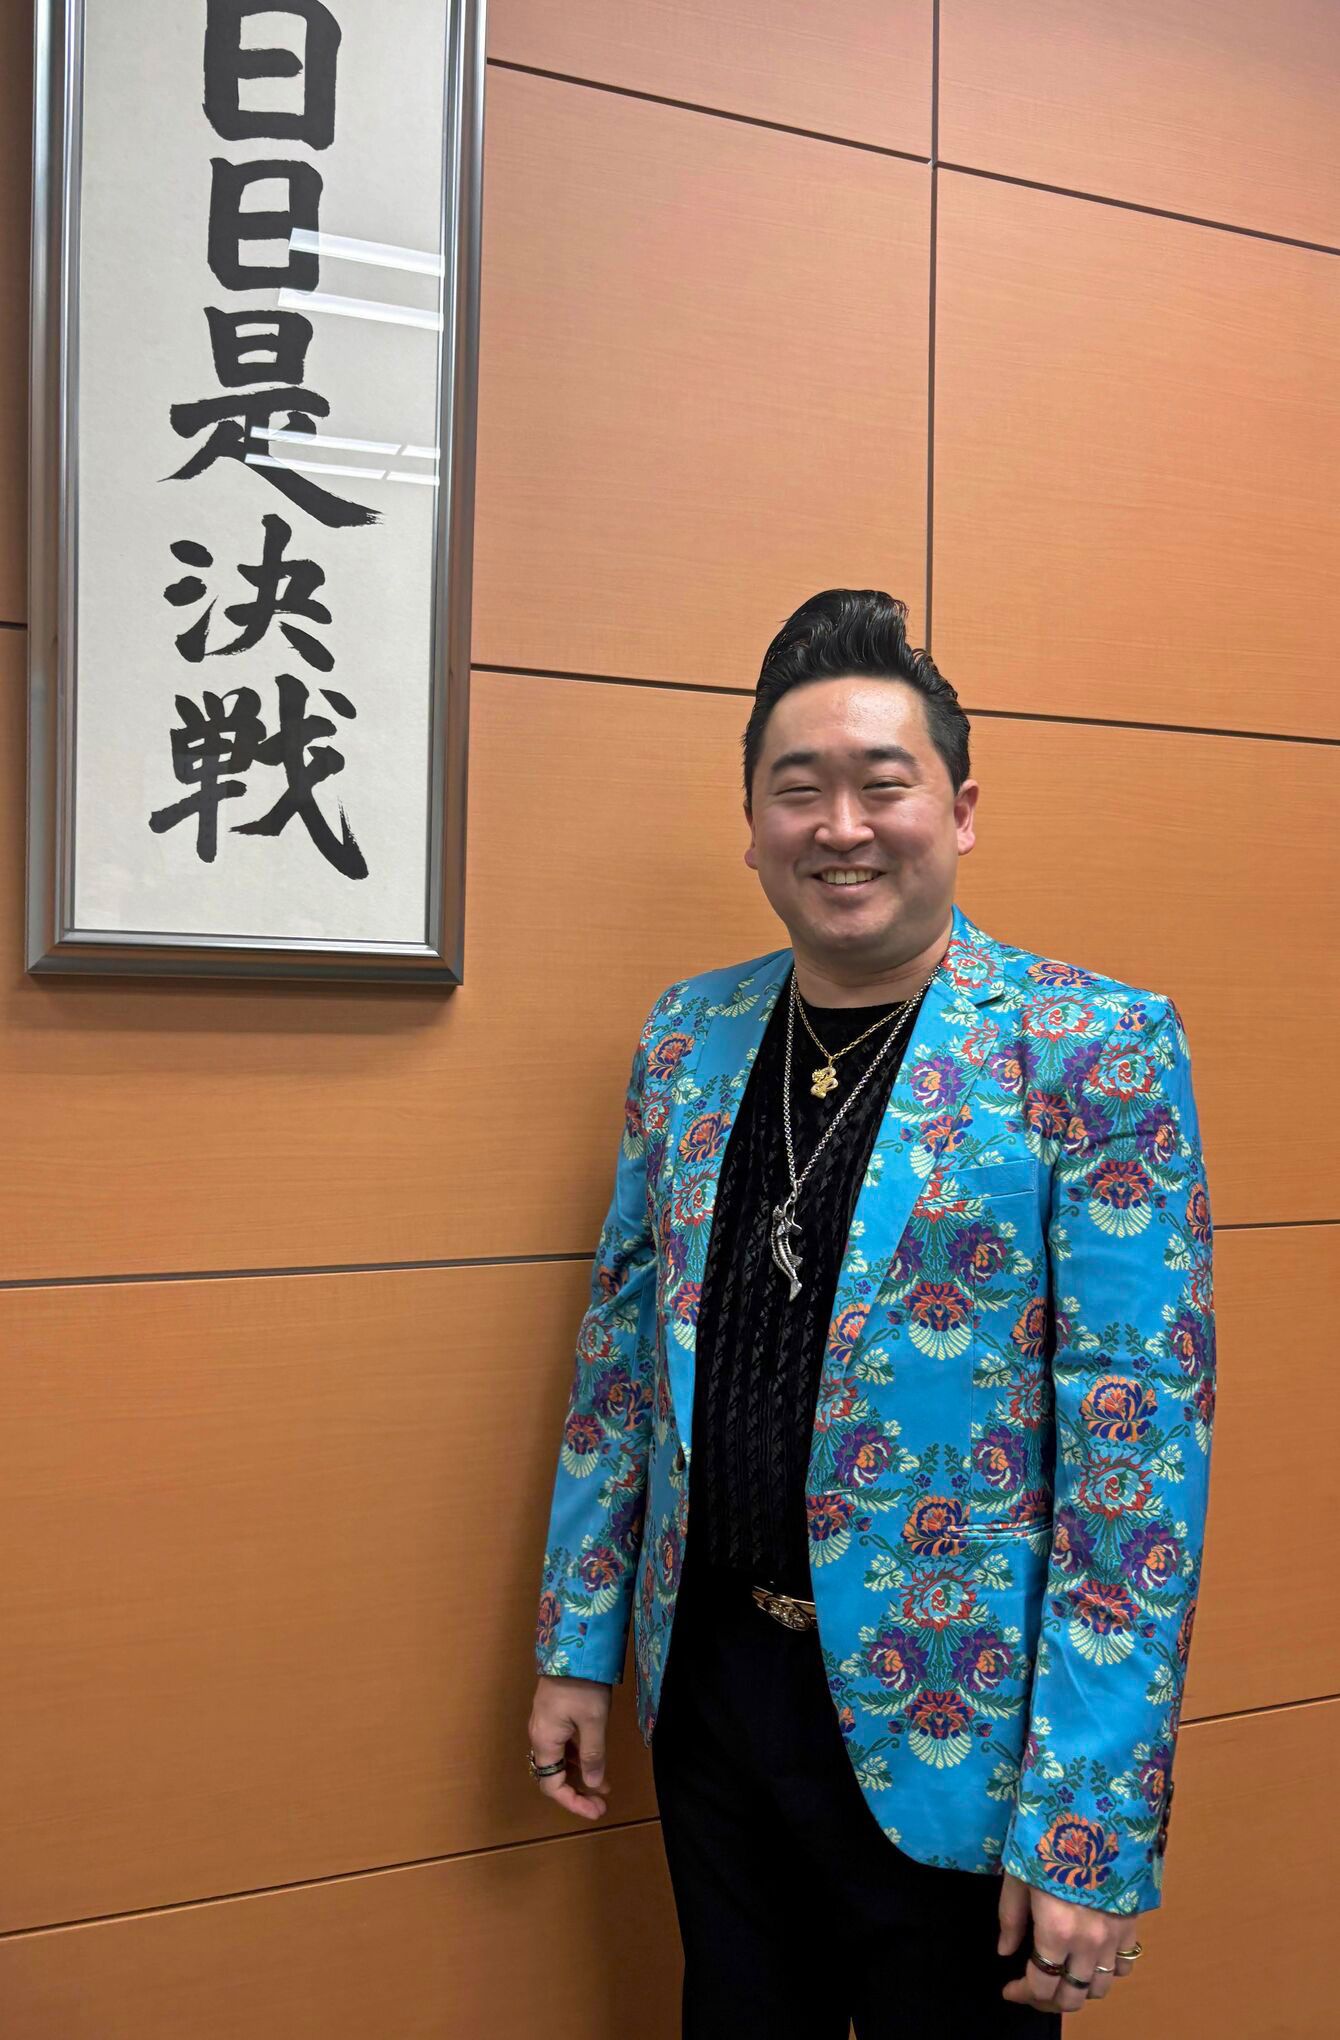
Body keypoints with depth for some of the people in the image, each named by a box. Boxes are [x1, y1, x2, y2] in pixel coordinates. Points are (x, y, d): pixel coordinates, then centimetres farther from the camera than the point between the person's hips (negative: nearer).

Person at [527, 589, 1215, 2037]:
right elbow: (621, 1349, 7)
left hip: (953, 1734, -4)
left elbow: (1139, 1442, -16)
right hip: (709, 1685, 5)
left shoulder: (1095, 1051, -15)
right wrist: (577, 1647, 8)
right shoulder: (687, 1036, 1)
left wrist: (1092, 1829, -15)